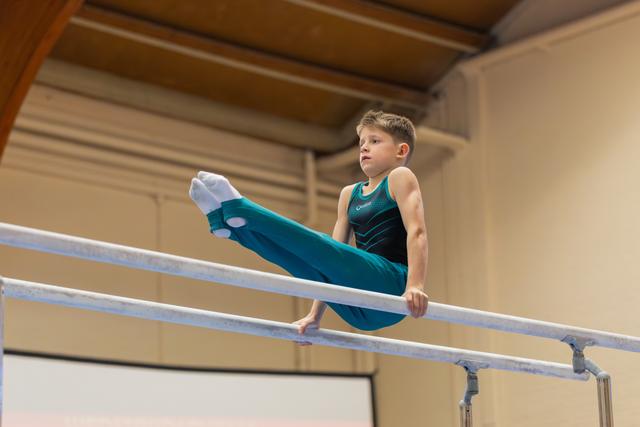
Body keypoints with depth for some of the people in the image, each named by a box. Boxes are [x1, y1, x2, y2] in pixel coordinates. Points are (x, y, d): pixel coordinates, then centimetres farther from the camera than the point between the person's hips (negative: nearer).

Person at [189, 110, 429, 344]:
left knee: (318, 248, -26)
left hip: (391, 282, -7)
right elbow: (335, 259, 22)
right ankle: (226, 221, -22)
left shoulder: (399, 178, 5)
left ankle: (240, 210, -32)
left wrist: (415, 285, -24)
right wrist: (315, 315, 17)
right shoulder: (350, 194, 24)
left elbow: (416, 232, -10)